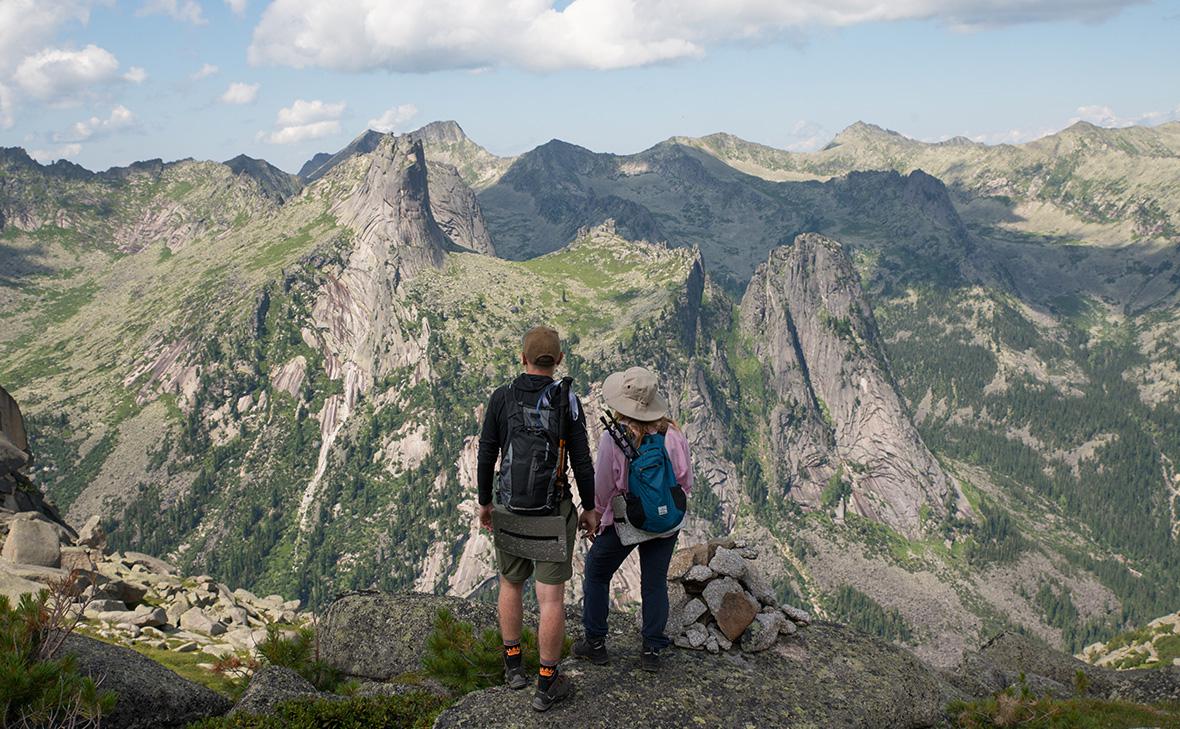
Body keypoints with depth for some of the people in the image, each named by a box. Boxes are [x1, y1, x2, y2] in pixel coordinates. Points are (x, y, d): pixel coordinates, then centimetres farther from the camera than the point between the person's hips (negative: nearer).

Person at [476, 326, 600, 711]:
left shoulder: (501, 398, -6)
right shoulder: (568, 401, -12)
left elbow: (486, 456, -2)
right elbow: (582, 460, -10)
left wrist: (484, 502, 11)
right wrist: (590, 508, 2)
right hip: (554, 511, -3)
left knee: (511, 581, 24)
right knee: (551, 595, 4)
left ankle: (514, 665, 30)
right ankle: (547, 684, 9)